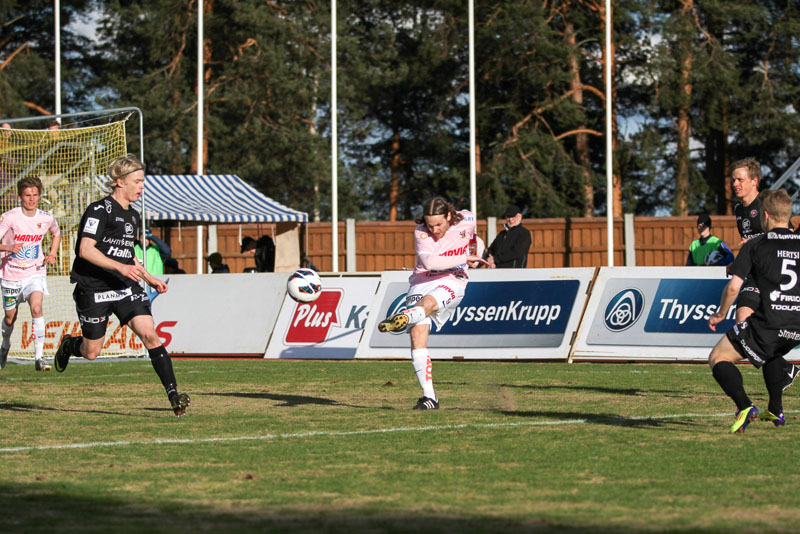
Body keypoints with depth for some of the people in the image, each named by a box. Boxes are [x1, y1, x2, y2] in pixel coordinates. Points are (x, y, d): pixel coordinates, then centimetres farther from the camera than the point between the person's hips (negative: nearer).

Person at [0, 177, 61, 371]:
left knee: (36, 308, -24)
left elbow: (57, 234, 20)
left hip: (35, 273, 0)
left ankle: (39, 357, -23)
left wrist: (52, 254, 3)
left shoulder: (46, 218, -3)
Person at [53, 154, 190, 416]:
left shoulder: (133, 216, 15)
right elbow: (86, 249, -20)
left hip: (126, 287, 6)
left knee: (149, 334, -14)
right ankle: (68, 345, 41)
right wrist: (120, 267, -28)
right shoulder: (100, 210, -11)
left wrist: (149, 278, 21)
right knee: (91, 352, 4)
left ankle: (173, 393, -18)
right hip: (94, 289, -6)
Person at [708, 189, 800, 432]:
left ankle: (745, 407, -13)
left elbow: (733, 286, -5)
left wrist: (720, 315, 11)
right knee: (771, 354, 39)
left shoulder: (755, 245, 0)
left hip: (767, 325, -6)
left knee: (717, 358, 8)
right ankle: (776, 411, 32)